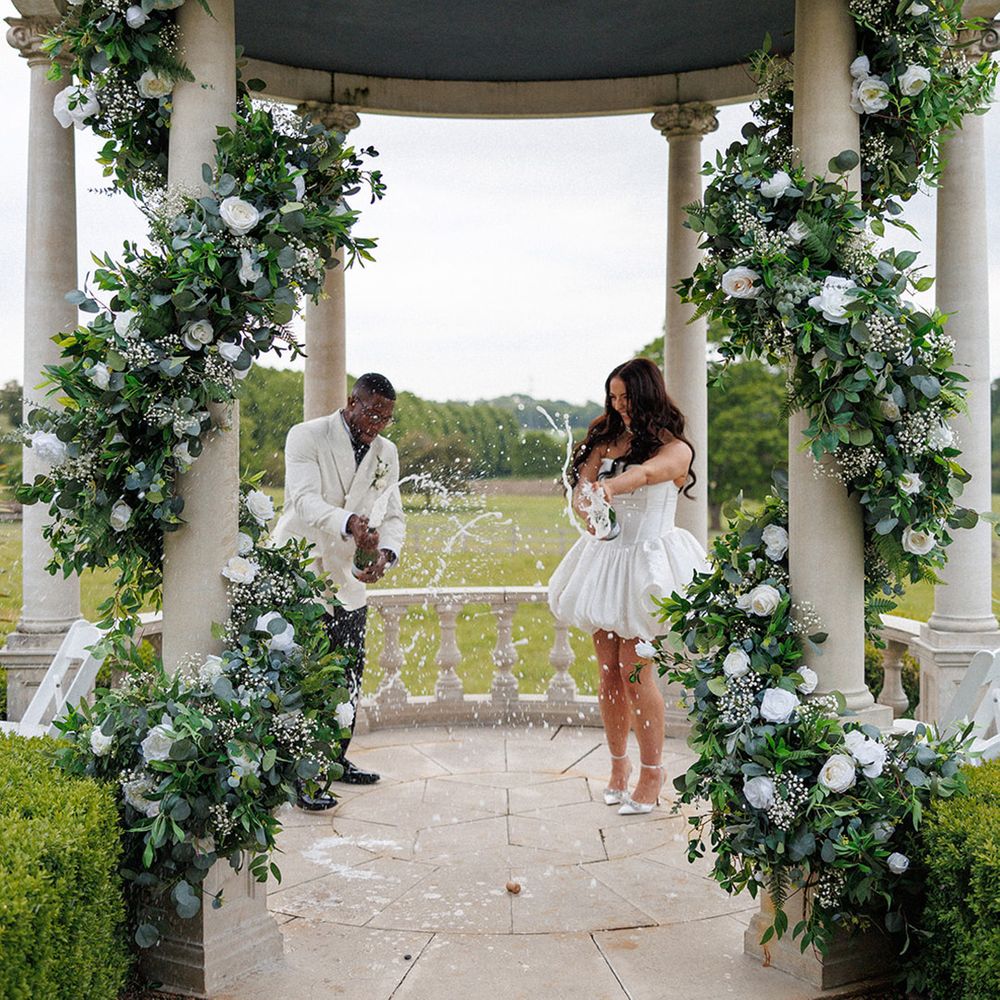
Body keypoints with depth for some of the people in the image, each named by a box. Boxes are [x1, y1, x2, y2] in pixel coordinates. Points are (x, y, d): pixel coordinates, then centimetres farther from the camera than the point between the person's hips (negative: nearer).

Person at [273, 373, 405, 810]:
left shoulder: (386, 453, 7)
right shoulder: (306, 437, -11)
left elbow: (393, 516, 4)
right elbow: (305, 500, -25)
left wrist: (386, 552, -18)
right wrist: (349, 524, -44)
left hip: (345, 578, 6)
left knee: (349, 676, 13)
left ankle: (335, 761, 30)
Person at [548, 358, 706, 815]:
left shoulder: (675, 448, -5)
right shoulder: (605, 442, 11)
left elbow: (647, 471, -28)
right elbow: (581, 488, -3)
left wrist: (611, 486, -48)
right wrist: (587, 507, -27)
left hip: (647, 563, -5)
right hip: (605, 559, 5)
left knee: (635, 669, -7)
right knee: (608, 670, 7)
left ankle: (651, 774, 7)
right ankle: (618, 765, 23)